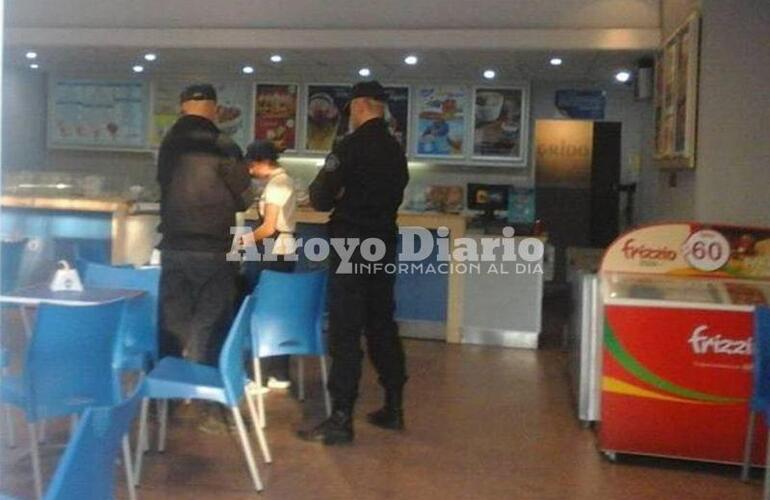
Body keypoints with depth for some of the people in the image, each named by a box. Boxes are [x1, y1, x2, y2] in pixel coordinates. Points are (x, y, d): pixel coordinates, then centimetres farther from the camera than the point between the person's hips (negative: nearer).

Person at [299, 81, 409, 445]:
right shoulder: (396, 150, 9)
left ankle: (341, 420, -2)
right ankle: (394, 408, 24)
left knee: (345, 333, -4)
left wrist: (333, 194, 9)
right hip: (383, 245, 7)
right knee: (382, 326, 16)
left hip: (351, 248, -7)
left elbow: (320, 199, -13)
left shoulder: (350, 146, -14)